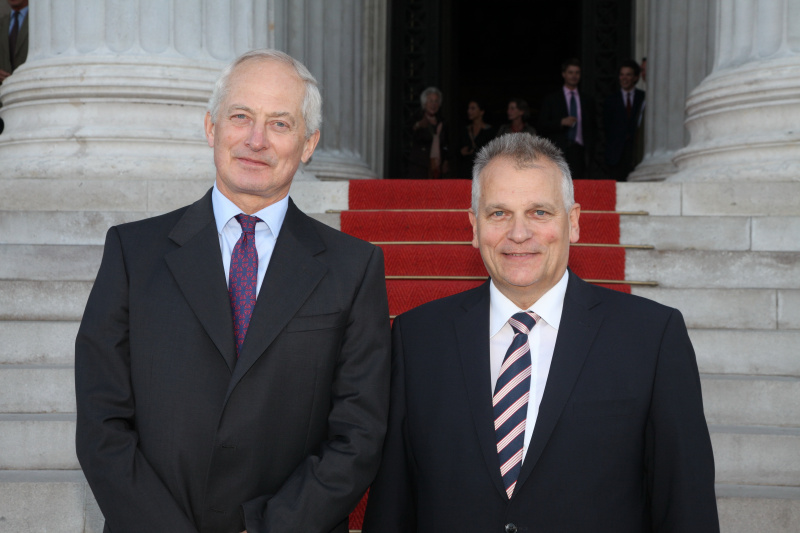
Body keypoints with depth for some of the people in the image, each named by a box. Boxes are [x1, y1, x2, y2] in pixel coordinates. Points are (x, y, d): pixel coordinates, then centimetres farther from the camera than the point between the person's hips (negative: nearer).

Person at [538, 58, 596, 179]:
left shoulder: (588, 100, 18)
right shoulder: (551, 100, 10)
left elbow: (591, 128, 20)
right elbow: (542, 127, 4)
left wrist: (589, 153, 9)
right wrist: (561, 122, -12)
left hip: (580, 150, 2)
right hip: (558, 151, -2)